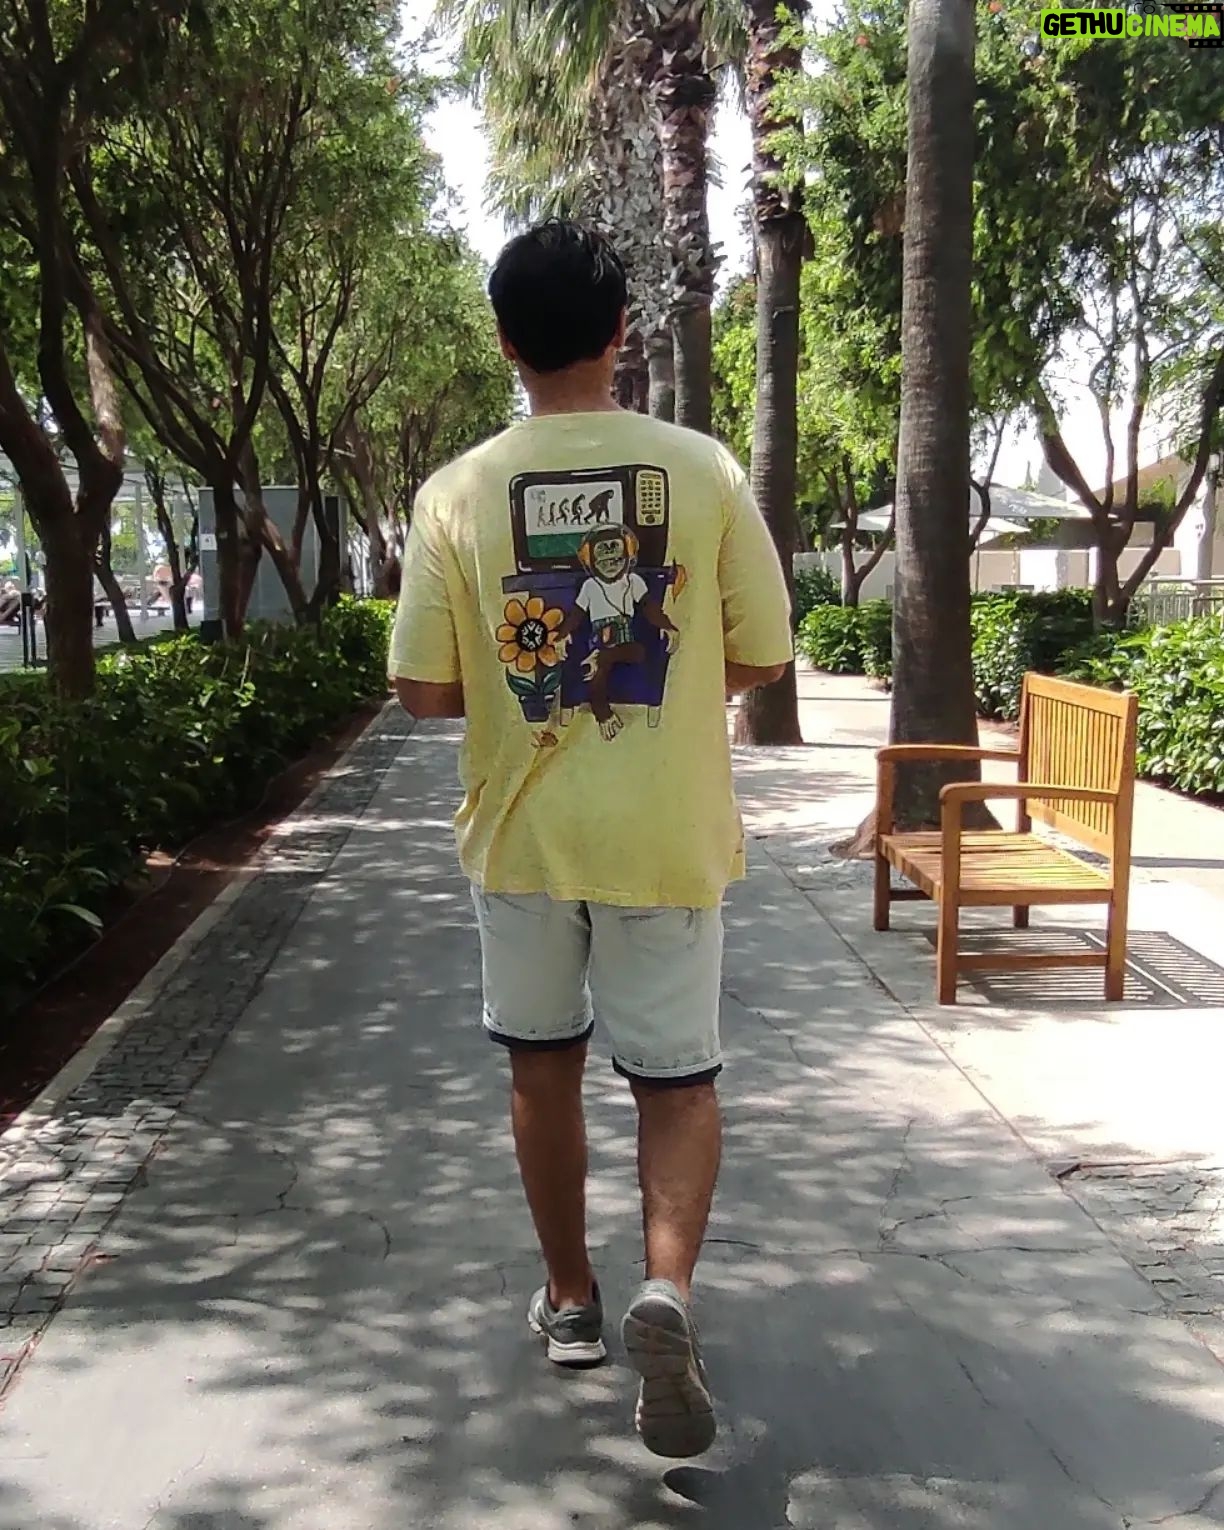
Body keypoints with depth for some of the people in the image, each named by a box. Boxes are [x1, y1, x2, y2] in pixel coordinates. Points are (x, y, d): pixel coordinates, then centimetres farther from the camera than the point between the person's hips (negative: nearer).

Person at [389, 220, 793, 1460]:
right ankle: (667, 1286, -10)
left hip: (521, 834, 1)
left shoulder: (458, 492, -7)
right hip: (665, 835, -1)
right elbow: (762, 658, -2)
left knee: (542, 1068, 19)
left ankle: (571, 1301, 32)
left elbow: (424, 691, -7)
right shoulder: (704, 470, -7)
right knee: (676, 1076, 12)